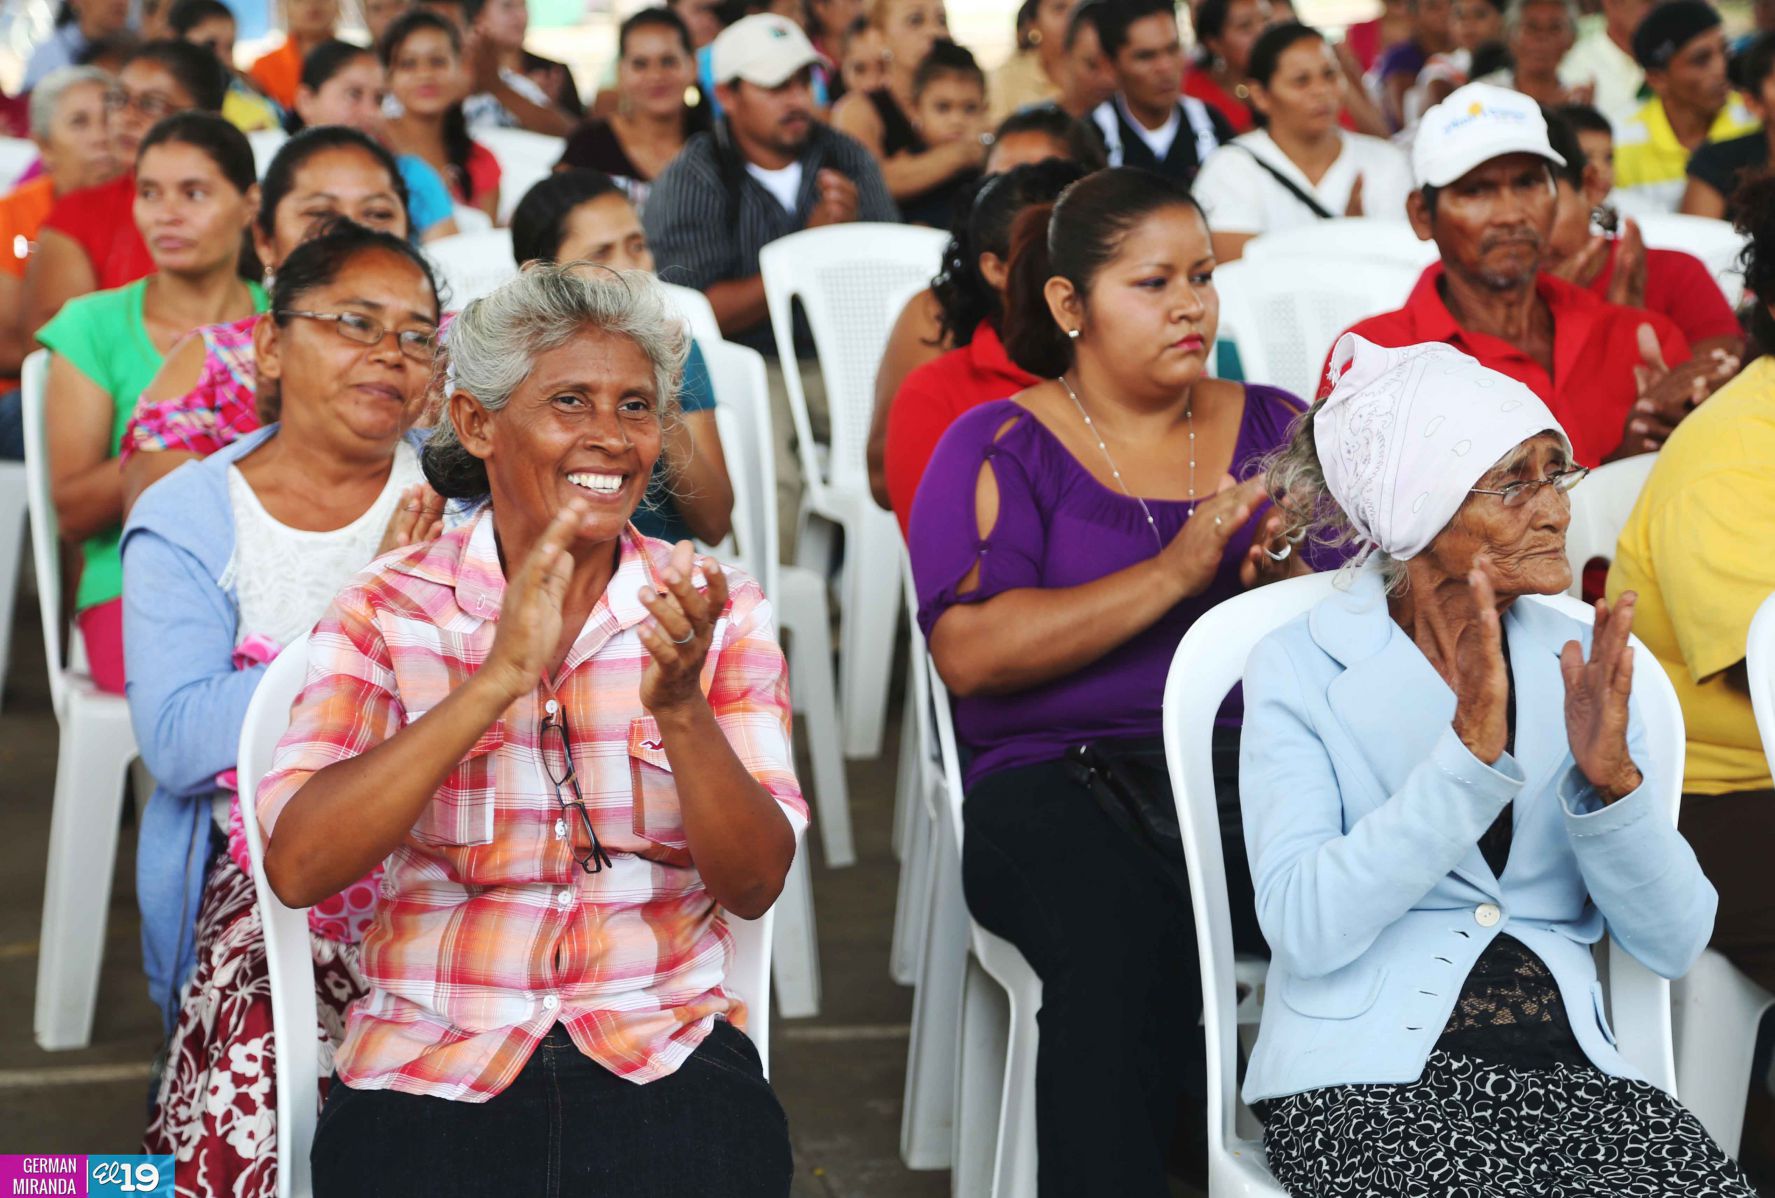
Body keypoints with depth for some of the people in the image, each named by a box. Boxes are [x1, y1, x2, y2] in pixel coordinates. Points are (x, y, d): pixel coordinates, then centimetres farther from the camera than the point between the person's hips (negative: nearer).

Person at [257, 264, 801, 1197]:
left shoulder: (719, 612, 7)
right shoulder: (387, 613, 2)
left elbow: (755, 886, -2)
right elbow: (298, 867, -13)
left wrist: (680, 707, -20)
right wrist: (499, 675, -21)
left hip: (665, 1059, 1)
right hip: (431, 1074, -1)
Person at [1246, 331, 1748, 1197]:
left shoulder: (1580, 662, 11)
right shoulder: (1300, 669, 1)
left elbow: (1672, 944, 5)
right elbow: (1304, 928, -14)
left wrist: (1612, 778, -12)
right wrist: (1469, 753, -19)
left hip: (1568, 1067, 3)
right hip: (1370, 1079, -3)